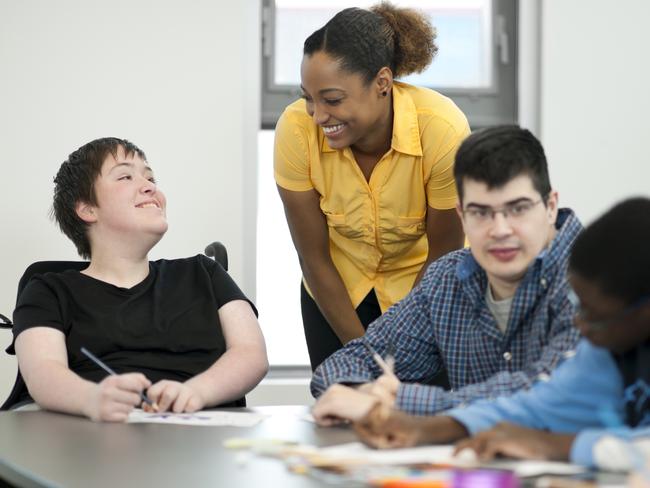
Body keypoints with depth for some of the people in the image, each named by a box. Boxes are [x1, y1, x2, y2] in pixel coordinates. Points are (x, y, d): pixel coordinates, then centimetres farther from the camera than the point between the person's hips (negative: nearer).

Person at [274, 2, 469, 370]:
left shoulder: (445, 131, -32)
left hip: (423, 286, -1)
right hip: (336, 289, 1)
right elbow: (314, 258, -15)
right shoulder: (295, 130, -27)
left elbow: (443, 254, -17)